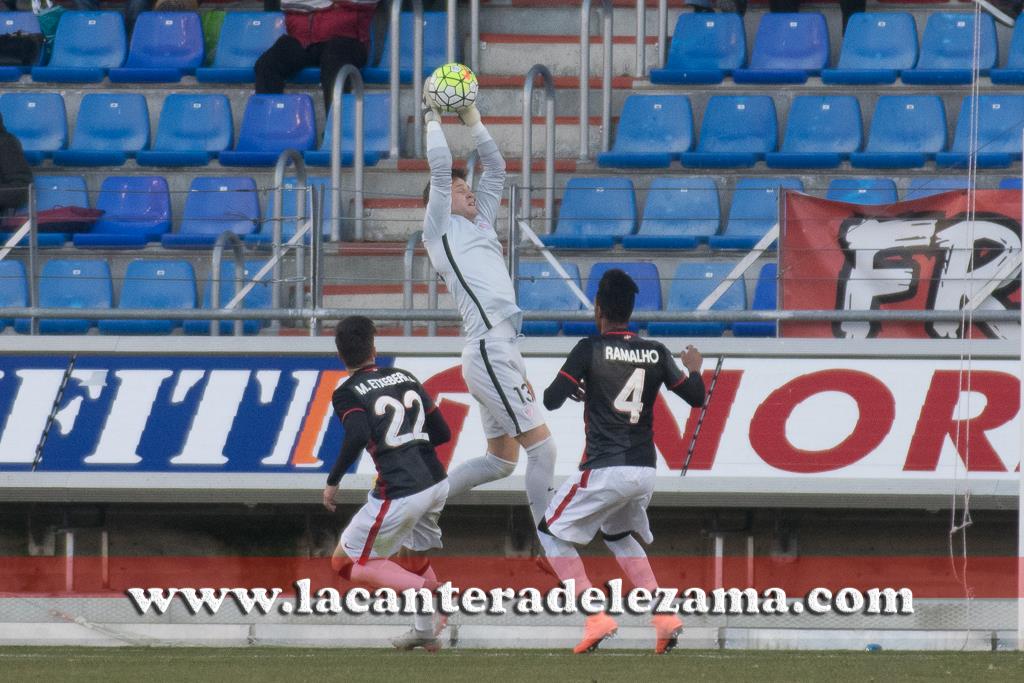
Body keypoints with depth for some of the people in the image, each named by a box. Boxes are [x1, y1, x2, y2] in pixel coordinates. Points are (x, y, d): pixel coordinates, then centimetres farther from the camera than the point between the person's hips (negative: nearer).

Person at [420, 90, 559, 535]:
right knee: (542, 447, -12)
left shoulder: (478, 225, 22)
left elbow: (495, 169, 25)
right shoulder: (441, 230, 1)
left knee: (500, 460, 12)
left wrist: (473, 121, 21)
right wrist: (433, 119, 2)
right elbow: (440, 170, -8)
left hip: (502, 353, 9)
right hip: (490, 356, -9)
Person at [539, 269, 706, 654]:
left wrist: (575, 389, 14)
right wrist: (694, 369, 31)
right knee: (618, 534, 29)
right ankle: (664, 618, 13)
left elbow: (551, 401, -9)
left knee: (552, 532, 11)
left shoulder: (590, 350, -7)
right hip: (644, 472, 6)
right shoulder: (655, 354, 5)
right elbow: (695, 397, 11)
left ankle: (596, 618, -4)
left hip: (605, 470, -6)